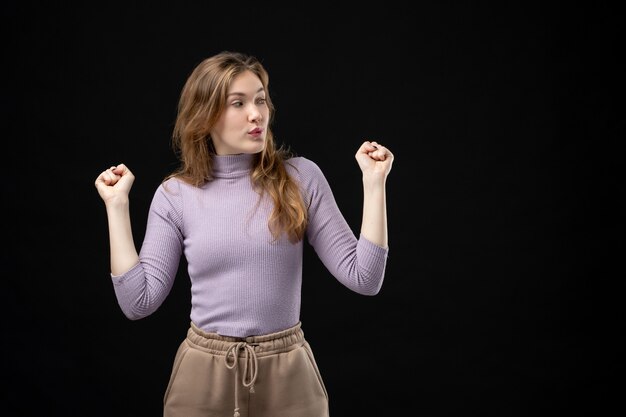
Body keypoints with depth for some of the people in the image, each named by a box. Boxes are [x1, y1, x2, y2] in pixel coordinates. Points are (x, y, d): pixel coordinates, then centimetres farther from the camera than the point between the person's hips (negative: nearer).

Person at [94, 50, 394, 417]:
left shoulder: (301, 177, -4)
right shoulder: (175, 194, -1)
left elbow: (364, 278, -6)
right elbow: (139, 301, -5)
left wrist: (374, 183, -11)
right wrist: (117, 204, -5)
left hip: (287, 375, 0)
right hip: (204, 375, 1)